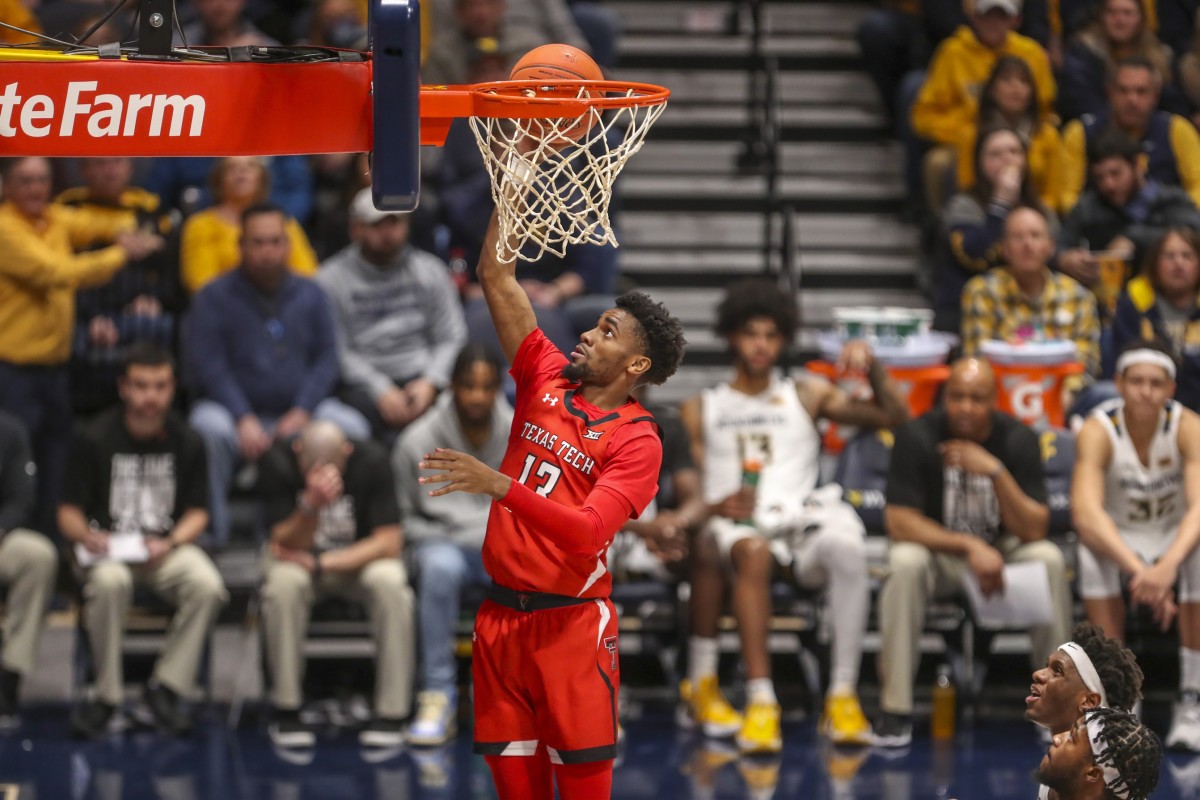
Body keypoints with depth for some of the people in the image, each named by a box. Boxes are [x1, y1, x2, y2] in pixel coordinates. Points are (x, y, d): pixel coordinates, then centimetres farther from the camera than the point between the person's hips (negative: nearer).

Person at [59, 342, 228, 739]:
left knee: (208, 585, -30)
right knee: (110, 582, -38)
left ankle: (166, 688, -14)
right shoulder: (94, 439, -2)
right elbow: (69, 512, 0)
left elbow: (197, 513, 9)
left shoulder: (186, 442, 5)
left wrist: (170, 543, -12)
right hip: (108, 548, -2)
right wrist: (87, 536, -23)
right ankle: (106, 695, -22)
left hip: (167, 547, 2)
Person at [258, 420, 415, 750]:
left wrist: (320, 563, -24)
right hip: (299, 558, 0)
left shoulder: (372, 461, -18)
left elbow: (389, 542, -18)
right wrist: (311, 505, -42)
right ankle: (285, 709, -22)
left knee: (390, 582, -33)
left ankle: (391, 713, -25)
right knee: (284, 583, -35)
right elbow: (287, 545, -21)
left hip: (361, 558, 0)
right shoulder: (279, 462, -18)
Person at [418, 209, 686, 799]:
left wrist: (499, 485, -31)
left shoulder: (637, 439, -7)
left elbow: (588, 534, -22)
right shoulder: (547, 380, 8)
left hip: (571, 623, -5)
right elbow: (497, 276, 8)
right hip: (501, 617, 5)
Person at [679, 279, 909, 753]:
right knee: (753, 550, -40)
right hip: (735, 522, -1)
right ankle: (760, 700, -46)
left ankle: (843, 694, -35)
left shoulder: (808, 397, 23)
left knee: (846, 546, -36)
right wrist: (713, 506, -13)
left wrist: (873, 370, -1)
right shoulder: (700, 410, 21)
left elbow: (893, 417, 16)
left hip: (800, 519, 1)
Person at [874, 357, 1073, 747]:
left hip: (1000, 551, 2)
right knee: (905, 562, -35)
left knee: (1049, 558, -28)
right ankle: (895, 709, -29)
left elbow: (1033, 531, -18)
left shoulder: (1018, 440, -12)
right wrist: (971, 548, -30)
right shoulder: (917, 436, -16)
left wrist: (996, 473, -32)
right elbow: (899, 522, -21)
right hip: (935, 549, -2)